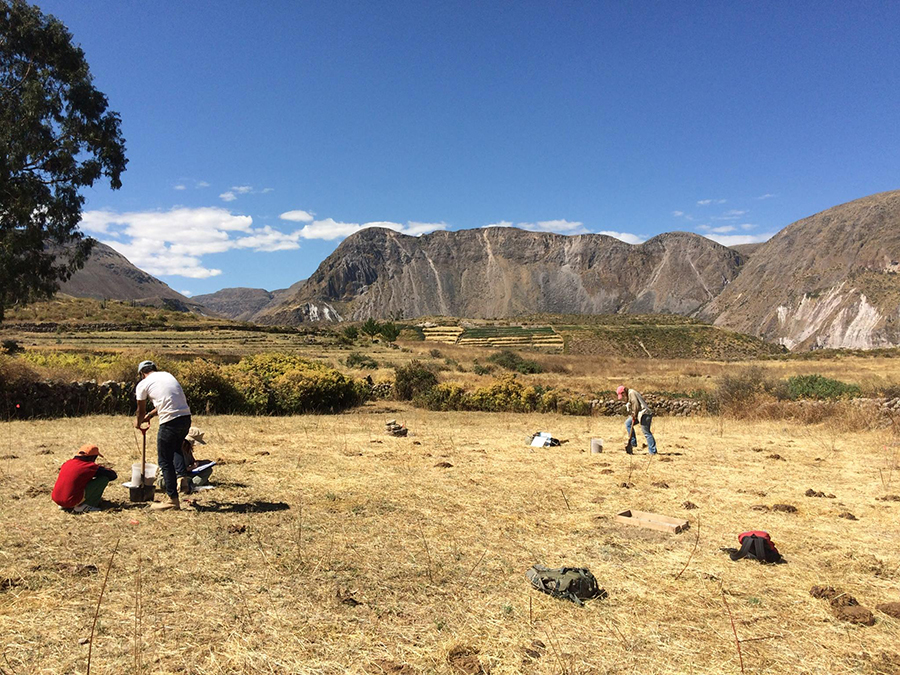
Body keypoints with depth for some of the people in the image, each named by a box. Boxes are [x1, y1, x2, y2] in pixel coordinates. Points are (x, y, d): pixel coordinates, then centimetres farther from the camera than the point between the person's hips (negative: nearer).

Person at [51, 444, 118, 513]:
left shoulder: (67, 463, 10)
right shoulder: (90, 466, -8)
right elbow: (113, 475, -2)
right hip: (72, 502, -7)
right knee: (104, 478, -4)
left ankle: (65, 506, 18)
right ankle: (83, 506, -4)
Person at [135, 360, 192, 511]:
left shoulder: (143, 384, 4)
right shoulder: (167, 375, 21)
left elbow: (141, 410, 16)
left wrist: (138, 422, 38)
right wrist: (150, 415, 43)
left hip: (170, 421, -6)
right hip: (186, 417, 6)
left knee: (165, 460, 7)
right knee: (176, 448, 32)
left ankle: (173, 499, 9)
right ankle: (182, 475, 11)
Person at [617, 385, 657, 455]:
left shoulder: (631, 393, -9)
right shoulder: (630, 394, 21)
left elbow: (636, 405, -17)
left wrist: (634, 415, -8)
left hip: (644, 414, -10)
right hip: (640, 414, 10)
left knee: (646, 433, -8)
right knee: (628, 423, 14)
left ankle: (652, 451, -5)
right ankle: (633, 442, 13)